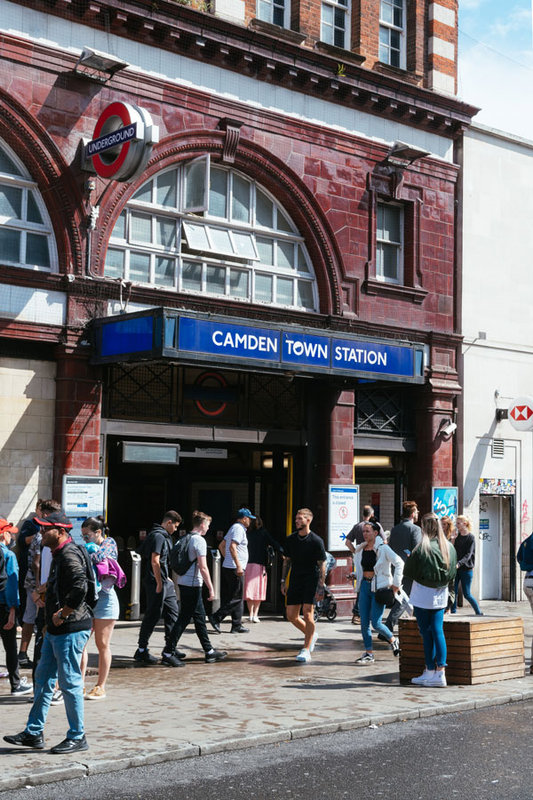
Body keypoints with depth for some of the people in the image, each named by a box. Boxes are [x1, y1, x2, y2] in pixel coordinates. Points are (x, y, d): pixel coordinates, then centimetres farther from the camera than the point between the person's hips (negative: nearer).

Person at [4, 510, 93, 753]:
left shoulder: (69, 555, -18)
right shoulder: (59, 554, 14)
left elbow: (79, 588, -31)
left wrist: (62, 614, -21)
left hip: (70, 630, -10)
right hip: (55, 630, 11)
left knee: (70, 682, -2)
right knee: (43, 679, 15)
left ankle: (77, 737, 9)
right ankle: (33, 733, 24)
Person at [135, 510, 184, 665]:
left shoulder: (164, 536, 17)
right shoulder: (158, 536, -16)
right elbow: (155, 561, -21)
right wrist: (159, 583, -20)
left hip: (164, 582, 11)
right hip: (156, 583, -11)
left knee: (173, 612, 11)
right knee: (152, 616, -3)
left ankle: (169, 650, 16)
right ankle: (141, 650, 7)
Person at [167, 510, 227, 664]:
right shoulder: (199, 540, -13)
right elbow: (203, 567, -18)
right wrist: (211, 588, -15)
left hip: (183, 582, 9)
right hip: (192, 584, -9)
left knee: (199, 617, 15)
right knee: (184, 618, -5)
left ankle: (209, 652, 22)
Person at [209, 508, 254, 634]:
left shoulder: (234, 528, 20)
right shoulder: (239, 529, -11)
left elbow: (222, 545, 26)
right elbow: (232, 547, -23)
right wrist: (238, 566, -25)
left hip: (227, 567, 10)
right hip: (234, 569, -10)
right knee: (237, 598, -8)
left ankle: (237, 626, 10)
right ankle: (216, 617, -10)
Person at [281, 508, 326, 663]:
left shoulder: (316, 541, -8)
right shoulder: (291, 539, 7)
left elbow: (322, 565, -6)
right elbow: (287, 561, 15)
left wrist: (321, 586, -11)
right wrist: (283, 581, 10)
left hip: (311, 580, -5)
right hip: (295, 580, 5)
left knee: (307, 613, -13)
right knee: (291, 615, 3)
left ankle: (306, 650, -6)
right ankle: (311, 635, 29)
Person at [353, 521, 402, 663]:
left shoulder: (383, 548, -10)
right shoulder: (360, 549, 8)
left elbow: (399, 563, -12)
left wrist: (396, 584, -12)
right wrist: (356, 576, 11)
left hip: (379, 587, -6)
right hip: (364, 586, 6)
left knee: (376, 622, -9)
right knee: (364, 622, 2)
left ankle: (393, 640, 19)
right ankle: (368, 654, 12)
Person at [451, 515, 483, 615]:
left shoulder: (470, 537, -8)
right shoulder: (457, 536, 11)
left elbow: (468, 555, -17)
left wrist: (459, 563, -30)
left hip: (466, 569, -6)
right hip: (456, 569, 6)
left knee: (467, 594, -1)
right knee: (453, 592, -1)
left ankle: (479, 612, 15)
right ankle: (453, 612, 7)